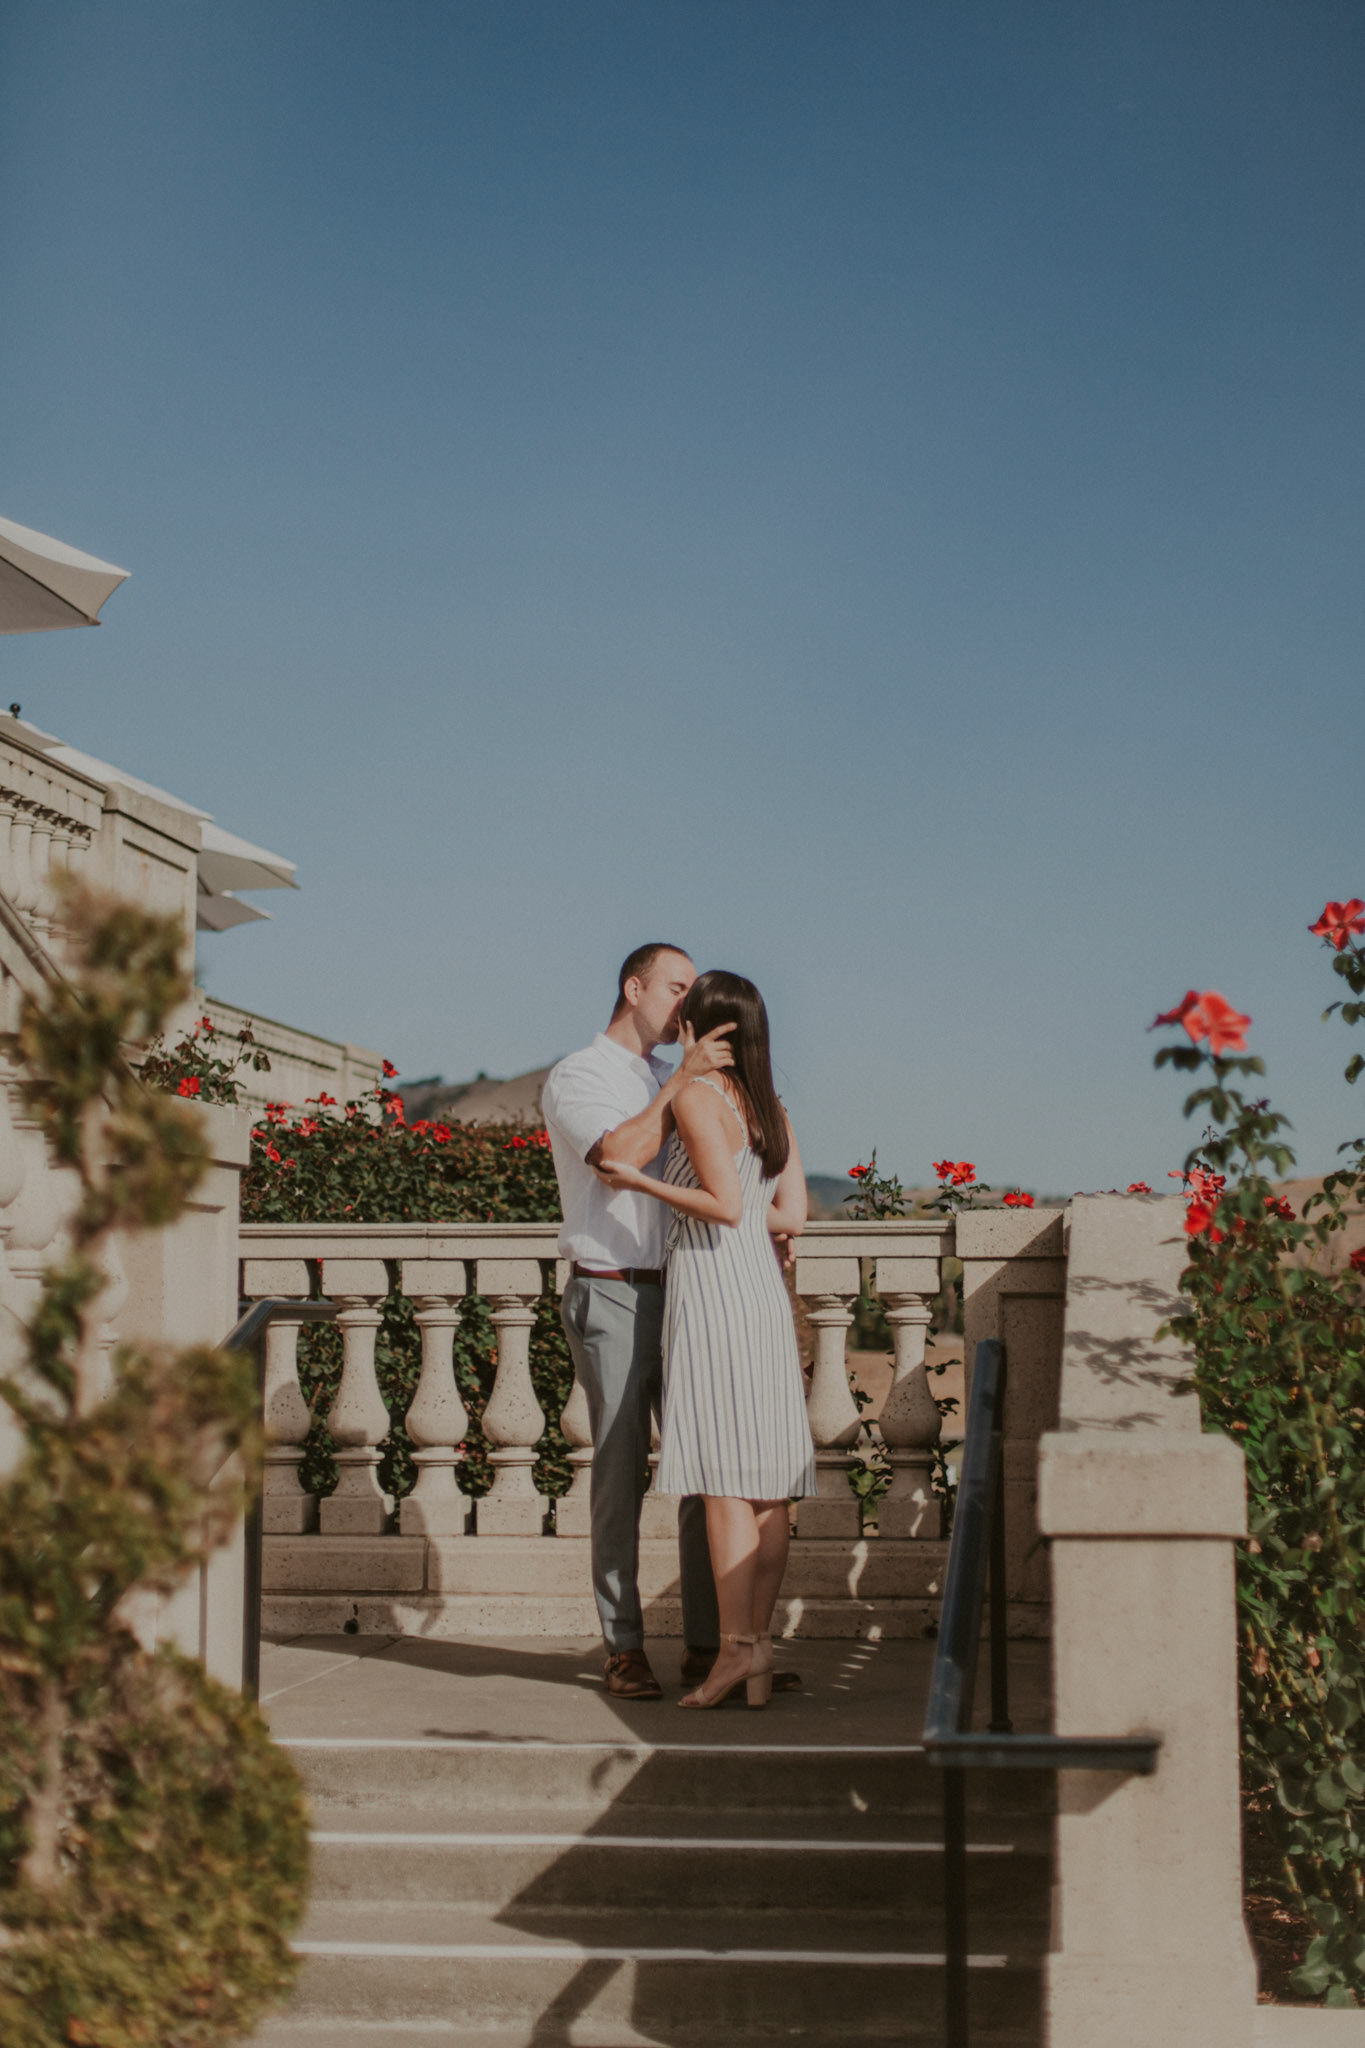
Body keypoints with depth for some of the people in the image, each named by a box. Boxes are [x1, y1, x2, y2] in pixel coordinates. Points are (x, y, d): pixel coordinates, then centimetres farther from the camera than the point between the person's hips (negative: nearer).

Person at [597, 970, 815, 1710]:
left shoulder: (695, 1097, -6)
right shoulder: (771, 1109, 15)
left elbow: (725, 1205, -15)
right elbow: (790, 1216, 10)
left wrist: (640, 1181, -9)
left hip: (710, 1288, -7)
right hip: (765, 1290, 7)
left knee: (724, 1479, -9)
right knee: (767, 1482, 5)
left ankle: (737, 1646, -12)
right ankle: (758, 1648, 7)